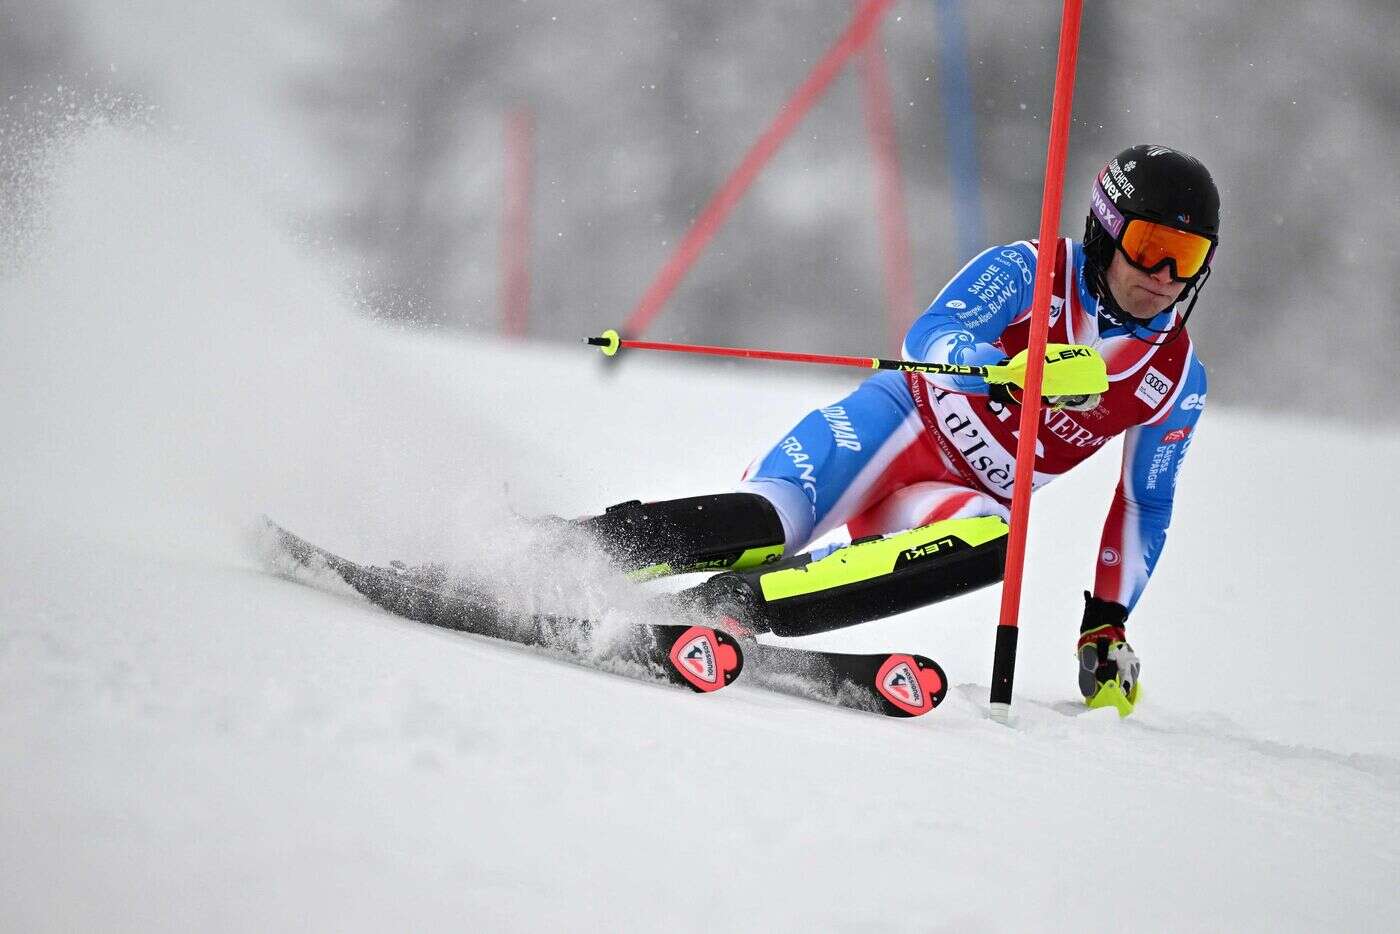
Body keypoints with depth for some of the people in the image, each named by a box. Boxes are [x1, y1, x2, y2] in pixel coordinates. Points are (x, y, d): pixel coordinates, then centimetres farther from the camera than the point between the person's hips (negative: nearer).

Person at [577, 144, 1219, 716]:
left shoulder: (1179, 383, 1)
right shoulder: (1031, 271, -10)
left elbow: (1144, 506, 13)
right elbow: (929, 338, -23)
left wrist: (1107, 624, 6)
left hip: (964, 499, 3)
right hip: (901, 427, -3)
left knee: (999, 543, -35)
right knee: (769, 520, -33)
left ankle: (730, 606, -39)